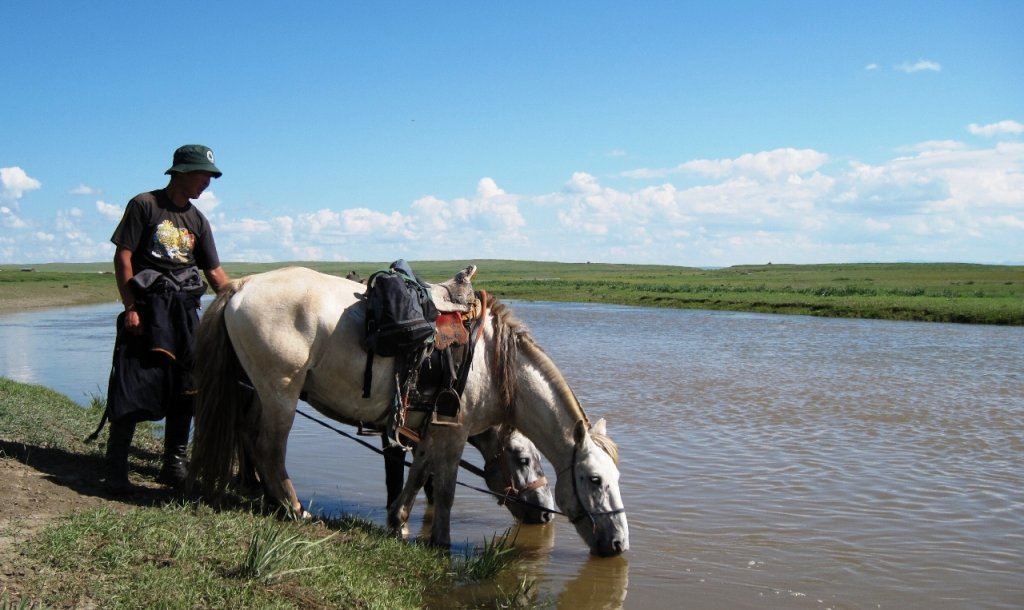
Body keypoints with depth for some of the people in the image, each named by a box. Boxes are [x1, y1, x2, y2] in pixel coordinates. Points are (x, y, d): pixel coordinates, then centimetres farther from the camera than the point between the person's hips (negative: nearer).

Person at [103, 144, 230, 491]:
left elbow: (214, 272, 14)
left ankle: (174, 463, 16)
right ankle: (116, 467, -1)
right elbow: (123, 257, -5)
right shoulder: (145, 205, -1)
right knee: (134, 387, -8)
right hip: (147, 309, -5)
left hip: (185, 310, 6)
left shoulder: (197, 221, 15)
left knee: (184, 390, 6)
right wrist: (130, 308, -13)